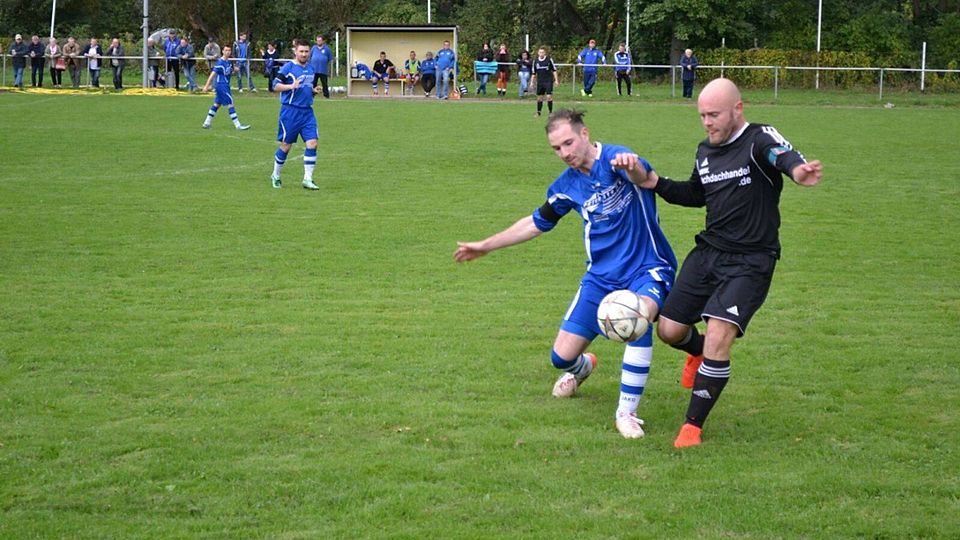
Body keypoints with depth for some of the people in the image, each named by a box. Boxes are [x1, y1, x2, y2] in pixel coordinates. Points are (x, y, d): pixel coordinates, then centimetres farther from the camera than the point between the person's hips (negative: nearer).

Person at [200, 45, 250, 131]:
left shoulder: (228, 61, 9)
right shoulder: (220, 62, -16)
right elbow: (213, 74, -18)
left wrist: (234, 69, 1)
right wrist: (206, 86, -21)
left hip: (226, 86, 9)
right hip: (222, 86, -9)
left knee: (217, 104, 15)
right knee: (230, 104, -8)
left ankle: (207, 123, 22)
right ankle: (238, 125, -7)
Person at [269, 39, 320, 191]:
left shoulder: (310, 68, 12)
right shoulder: (288, 67, -8)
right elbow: (276, 85, -10)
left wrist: (314, 90, 5)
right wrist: (291, 86, -24)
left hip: (307, 111, 6)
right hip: (290, 111, -6)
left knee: (312, 143, -6)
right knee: (286, 145, 3)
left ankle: (308, 179, -2)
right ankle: (275, 176, 22)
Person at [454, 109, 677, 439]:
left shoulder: (615, 159, -14)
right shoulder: (567, 185, 3)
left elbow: (642, 176, -38)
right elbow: (536, 223, 20)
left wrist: (633, 167, -63)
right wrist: (485, 246, 23)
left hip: (647, 269, -5)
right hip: (602, 275, 5)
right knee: (562, 356, 0)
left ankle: (626, 412, -21)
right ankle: (580, 368, 41)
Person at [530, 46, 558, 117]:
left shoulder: (549, 60, -6)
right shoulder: (535, 61, 3)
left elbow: (554, 70, 0)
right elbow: (534, 73, 12)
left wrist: (556, 80, -4)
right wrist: (532, 82, 9)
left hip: (548, 81, -3)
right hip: (540, 82, 3)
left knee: (549, 96, -10)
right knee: (539, 97, 9)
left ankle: (550, 112, -1)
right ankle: (538, 112, 19)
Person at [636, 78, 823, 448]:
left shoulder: (759, 140, -14)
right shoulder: (705, 150, 8)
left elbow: (782, 155, -39)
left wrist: (796, 169, -64)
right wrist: (657, 184, 9)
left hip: (750, 261, -7)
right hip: (708, 252, 7)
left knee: (718, 338, -20)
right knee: (669, 330, 9)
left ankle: (693, 426, -5)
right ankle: (700, 354, 47)